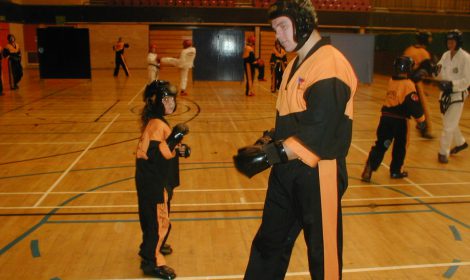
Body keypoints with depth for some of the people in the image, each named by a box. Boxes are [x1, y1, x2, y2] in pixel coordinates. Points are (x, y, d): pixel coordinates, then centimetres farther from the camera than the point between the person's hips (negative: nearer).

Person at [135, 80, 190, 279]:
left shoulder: (156, 121, 9)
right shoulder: (157, 124, -22)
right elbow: (156, 154, -30)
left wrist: (176, 145, 6)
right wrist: (175, 136, -29)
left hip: (153, 178, 10)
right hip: (152, 181, -10)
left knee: (153, 217, 23)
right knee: (158, 220, 0)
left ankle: (149, 249, 41)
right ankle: (151, 262, 12)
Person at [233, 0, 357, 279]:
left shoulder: (330, 64, -17)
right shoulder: (296, 64, 13)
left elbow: (318, 133, -24)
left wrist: (272, 155, -23)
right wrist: (268, 141, 3)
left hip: (317, 174, -8)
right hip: (286, 171, 9)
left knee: (323, 253, 9)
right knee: (269, 243, 18)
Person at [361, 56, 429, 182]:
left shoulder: (391, 81, 8)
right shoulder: (409, 85, -10)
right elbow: (414, 105, -13)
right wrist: (422, 121, -6)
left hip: (385, 117, 4)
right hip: (400, 120, -4)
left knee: (380, 145, 6)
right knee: (400, 146, 16)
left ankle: (369, 169, -8)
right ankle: (396, 171, 26)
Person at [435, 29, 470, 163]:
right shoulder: (446, 55, 2)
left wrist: (452, 84, -28)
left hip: (457, 95, -6)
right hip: (445, 94, 7)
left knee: (449, 125, -3)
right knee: (450, 122, 21)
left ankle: (443, 152, 10)